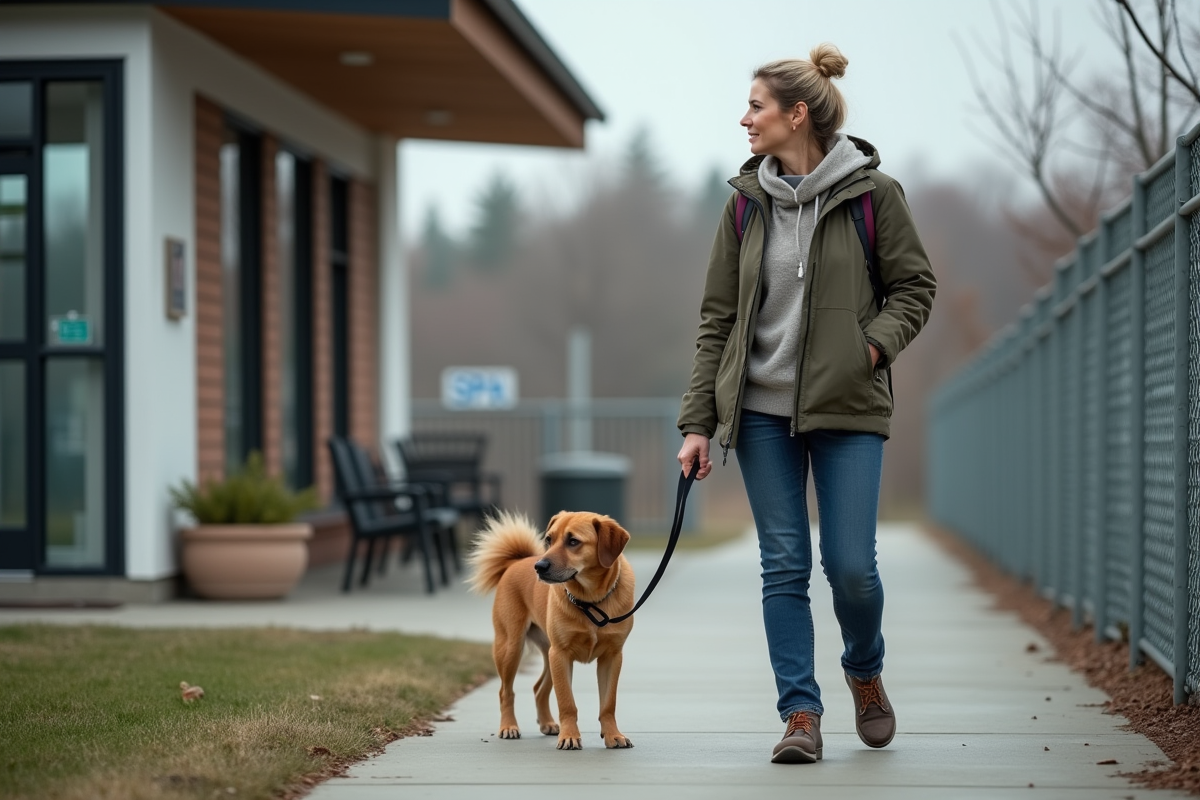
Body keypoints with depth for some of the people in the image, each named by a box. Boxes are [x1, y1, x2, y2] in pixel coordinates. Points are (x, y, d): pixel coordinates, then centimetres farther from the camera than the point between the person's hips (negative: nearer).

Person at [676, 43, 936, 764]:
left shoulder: (871, 192, -3)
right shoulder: (747, 202, 6)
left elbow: (916, 286, 4)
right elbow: (718, 319, 8)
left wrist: (875, 344, -15)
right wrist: (699, 422, 3)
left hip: (848, 409, -2)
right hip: (763, 409, 3)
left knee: (851, 565, -4)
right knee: (785, 564, -1)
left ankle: (866, 673, 25)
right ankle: (801, 714, 4)